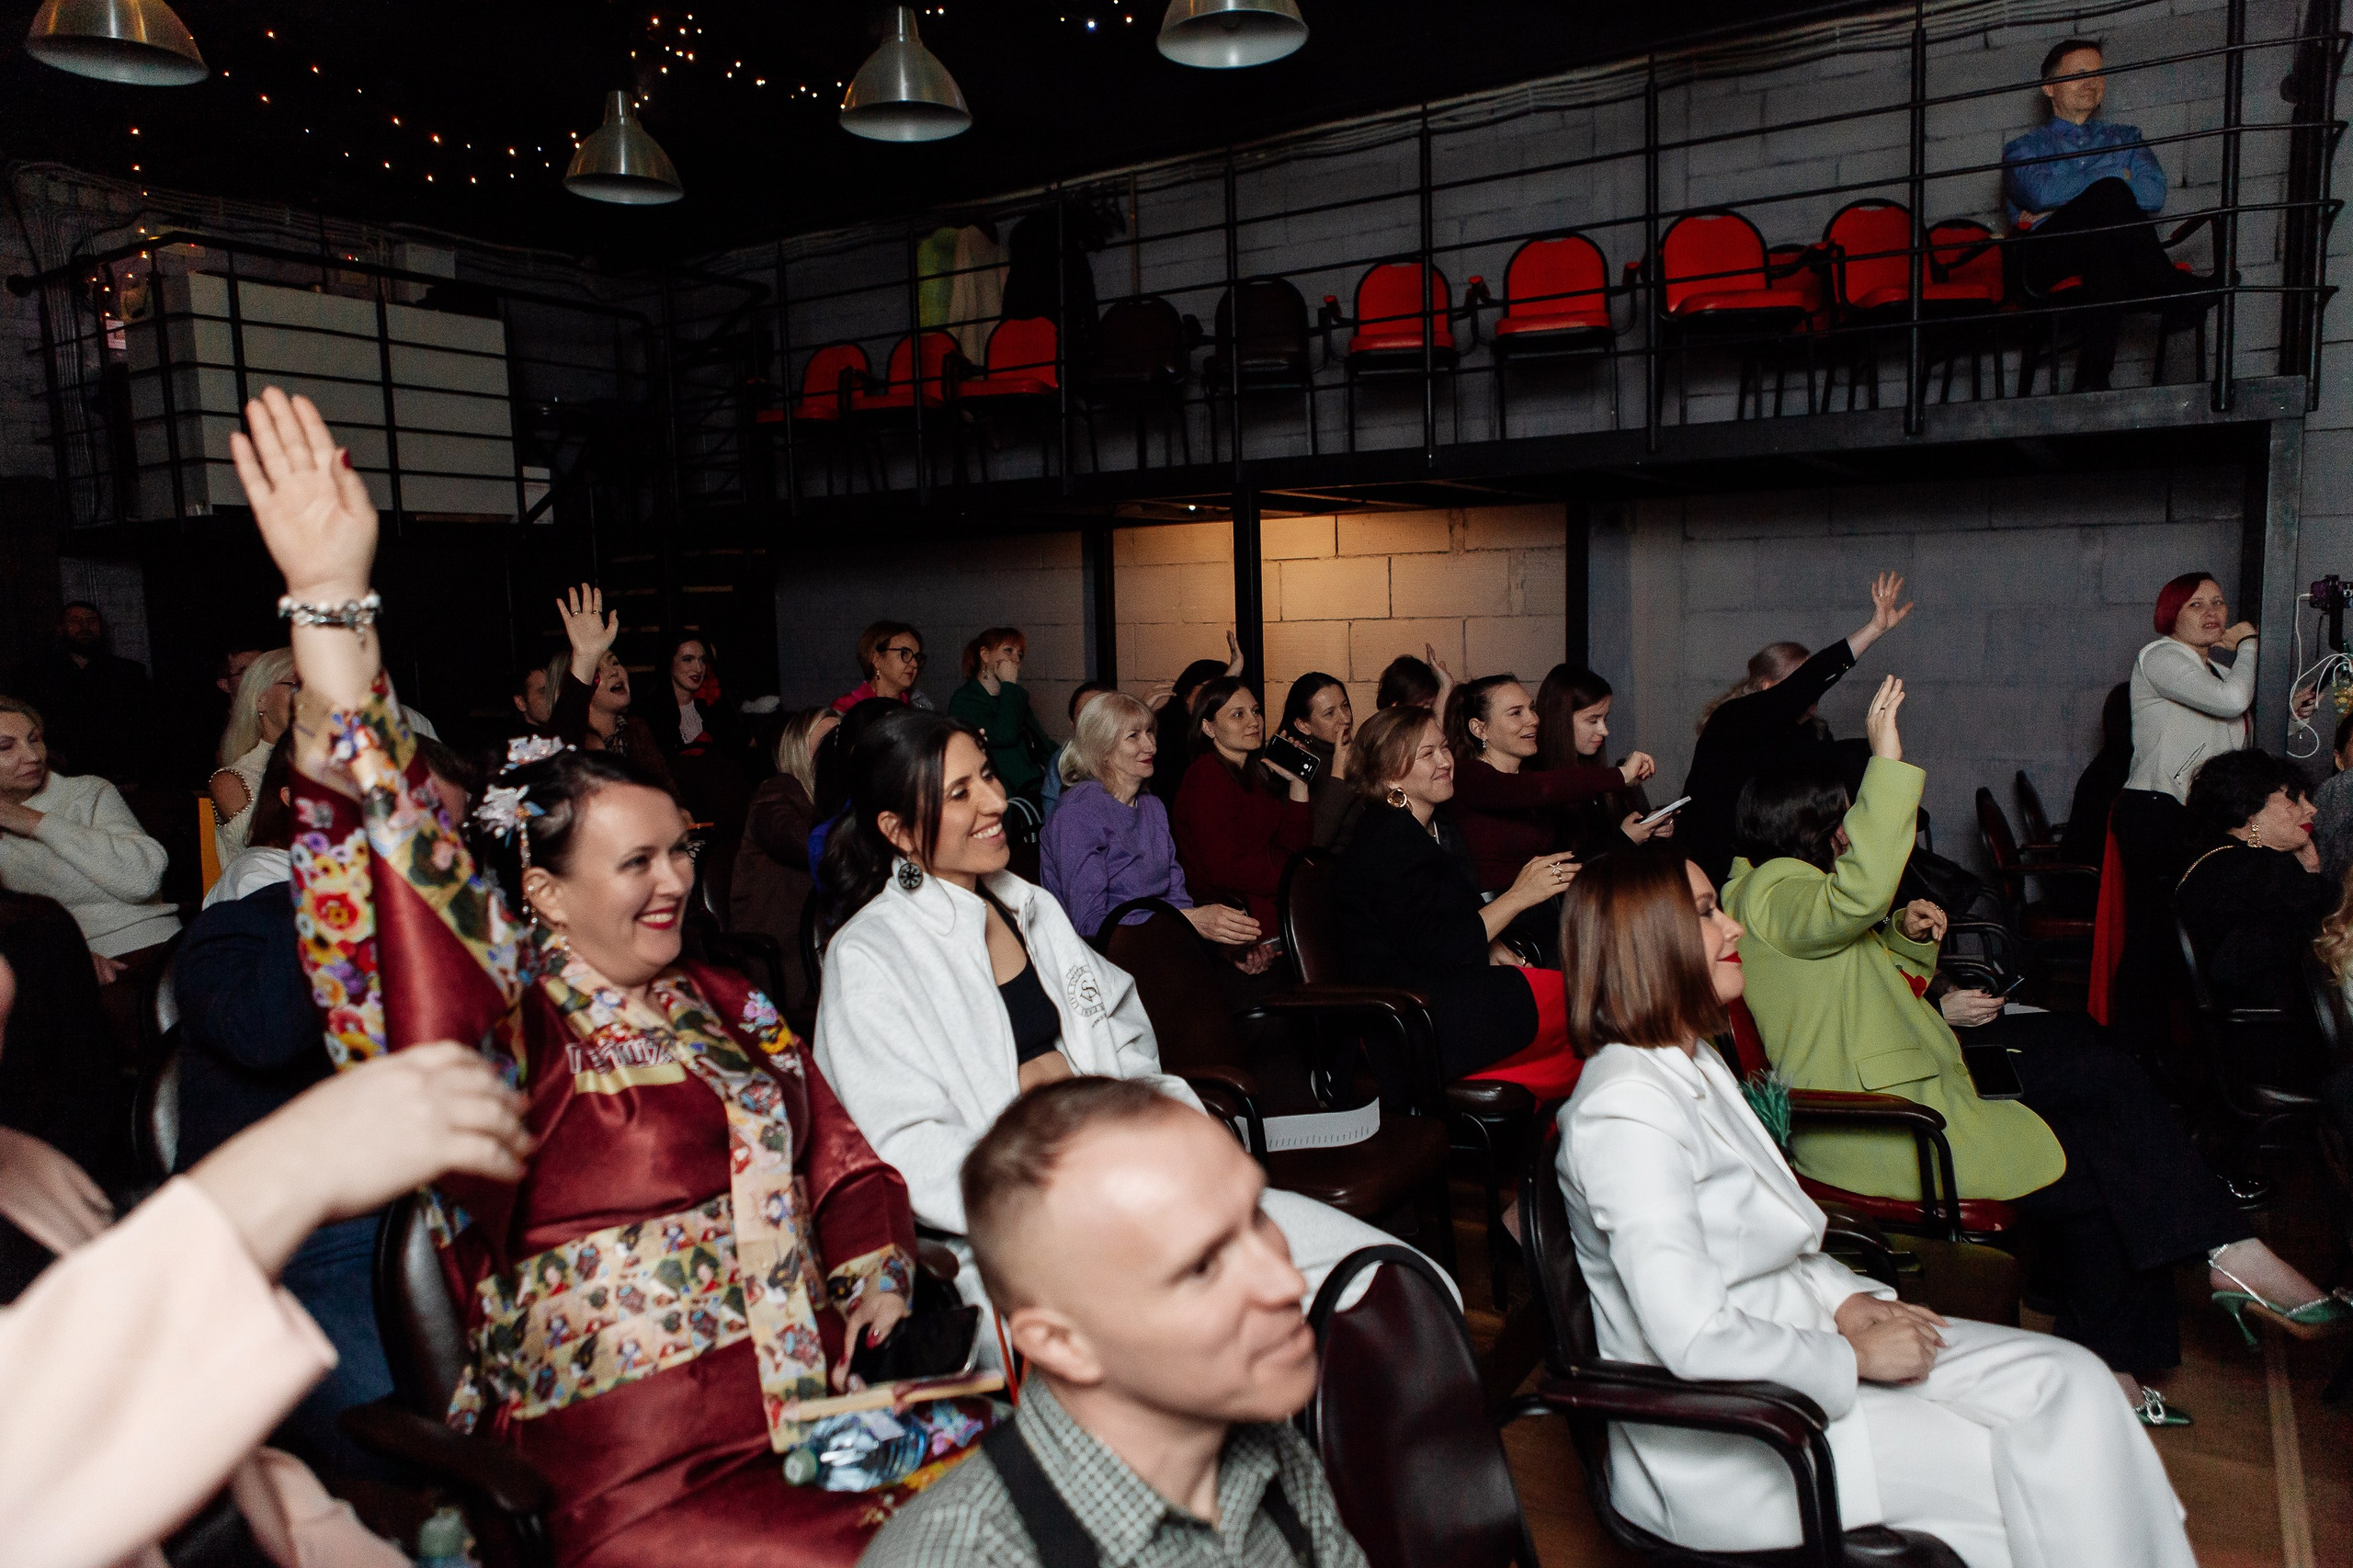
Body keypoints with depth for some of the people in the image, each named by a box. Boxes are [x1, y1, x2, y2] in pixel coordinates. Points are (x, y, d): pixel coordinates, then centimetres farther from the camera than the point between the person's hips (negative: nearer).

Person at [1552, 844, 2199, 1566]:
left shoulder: (1695, 1065, 9)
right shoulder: (1626, 1113, -23)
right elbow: (1695, 1342, -26)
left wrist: (1847, 1300, 1)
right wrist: (1853, 1358, -14)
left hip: (1783, 1341, 9)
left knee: (2066, 1382, -2)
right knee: (2039, 1460, -10)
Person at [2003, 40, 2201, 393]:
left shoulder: (2124, 138, 30)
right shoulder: (2023, 149, 23)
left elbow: (2154, 195, 7)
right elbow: (2041, 192, -3)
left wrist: (2063, 203, -2)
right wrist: (2116, 177, 5)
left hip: (2110, 251, 2)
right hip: (2047, 259, -2)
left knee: (2105, 247, -37)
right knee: (2111, 193, -30)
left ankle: (2093, 372, -44)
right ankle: (2169, 287, -28)